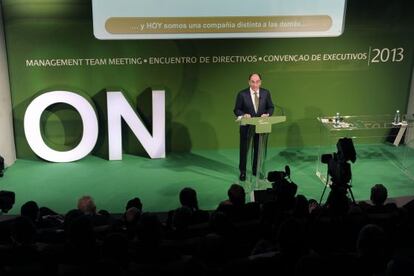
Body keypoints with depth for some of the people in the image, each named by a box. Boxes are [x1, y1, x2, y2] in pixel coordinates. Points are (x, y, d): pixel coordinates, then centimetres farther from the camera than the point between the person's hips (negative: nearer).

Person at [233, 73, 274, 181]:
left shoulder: (266, 93, -3)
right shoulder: (242, 94, -12)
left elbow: (271, 107, 5)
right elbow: (237, 110, -6)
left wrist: (267, 114, -15)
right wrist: (243, 115, -25)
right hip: (246, 125, -2)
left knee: (259, 149, 14)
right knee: (244, 149, 10)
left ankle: (256, 170, 32)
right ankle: (242, 171, 25)